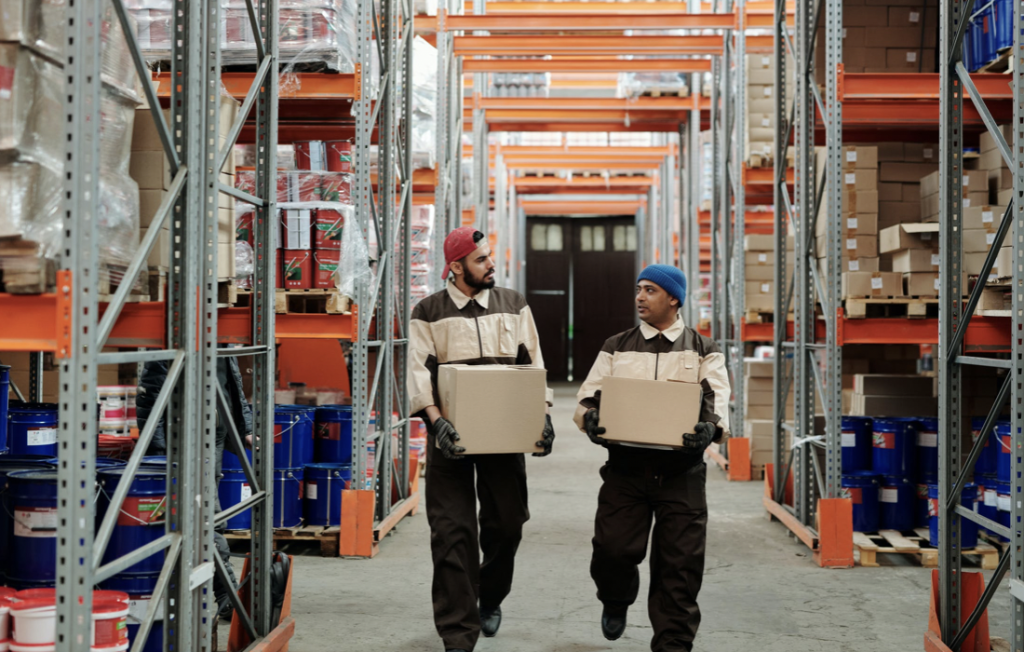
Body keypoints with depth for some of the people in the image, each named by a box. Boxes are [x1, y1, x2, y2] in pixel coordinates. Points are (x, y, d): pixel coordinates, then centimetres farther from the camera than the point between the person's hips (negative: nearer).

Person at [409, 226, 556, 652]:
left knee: (506, 522, 8)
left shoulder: (513, 305, 11)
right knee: (452, 532, -5)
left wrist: (542, 415, -3)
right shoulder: (429, 313, 3)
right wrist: (435, 420, -19)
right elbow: (418, 372, -4)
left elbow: (533, 364, 10)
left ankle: (490, 599, 37)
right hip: (451, 434, -2)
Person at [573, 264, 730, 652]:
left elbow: (719, 405, -4)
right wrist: (590, 418, -18)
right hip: (624, 466, 1)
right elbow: (587, 399, 6)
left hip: (680, 471, -1)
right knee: (612, 548, -5)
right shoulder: (616, 348, 12)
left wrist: (710, 429, -27)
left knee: (680, 564, -1)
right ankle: (616, 602, 29)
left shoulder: (703, 351, 8)